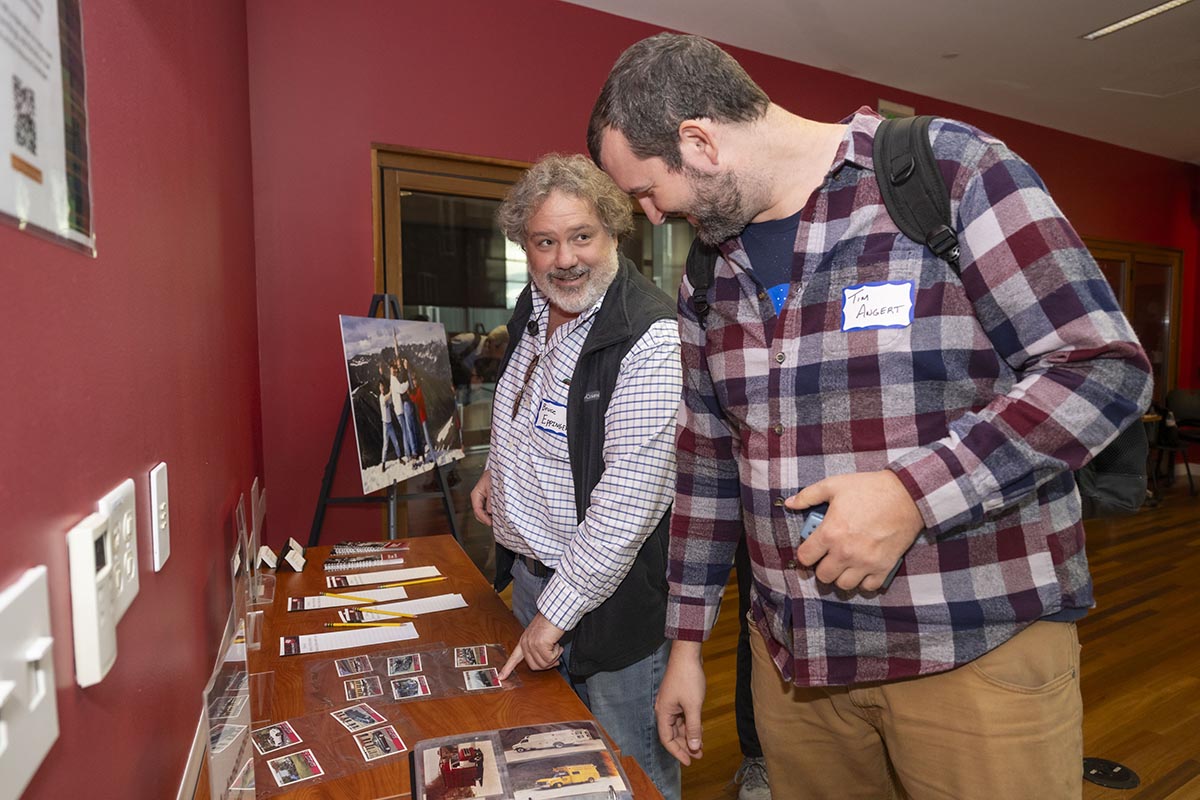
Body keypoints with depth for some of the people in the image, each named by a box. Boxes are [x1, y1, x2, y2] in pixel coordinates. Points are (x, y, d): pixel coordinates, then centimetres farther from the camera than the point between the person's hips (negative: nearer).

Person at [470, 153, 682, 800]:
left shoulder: (651, 338, -24)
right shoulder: (533, 309, 4)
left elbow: (630, 495, -27)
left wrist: (557, 610, -22)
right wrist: (498, 469, 8)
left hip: (613, 594, -7)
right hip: (527, 574, 8)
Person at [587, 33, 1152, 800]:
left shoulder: (955, 171, -9)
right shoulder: (710, 270, 6)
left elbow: (1104, 368, -11)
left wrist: (913, 493, -22)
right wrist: (686, 638, 12)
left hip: (978, 649, -4)